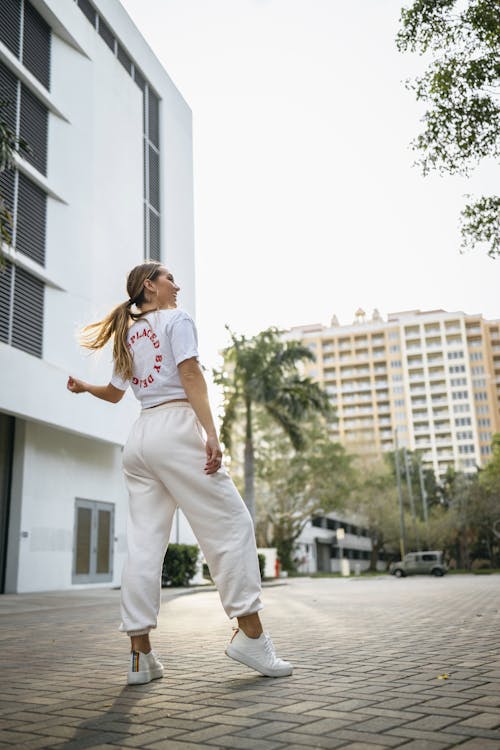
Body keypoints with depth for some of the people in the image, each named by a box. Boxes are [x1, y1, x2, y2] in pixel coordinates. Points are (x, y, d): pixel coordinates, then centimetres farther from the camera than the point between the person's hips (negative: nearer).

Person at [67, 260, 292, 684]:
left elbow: (114, 393, 31)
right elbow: (190, 375, -10)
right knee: (232, 526, -3)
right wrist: (211, 433, -18)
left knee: (145, 544, 4)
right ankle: (250, 634, -5)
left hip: (139, 438, 8)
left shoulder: (127, 337, 22)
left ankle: (141, 654, 5)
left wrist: (82, 387, 52)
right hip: (177, 429, -7)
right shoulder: (176, 320, 3)